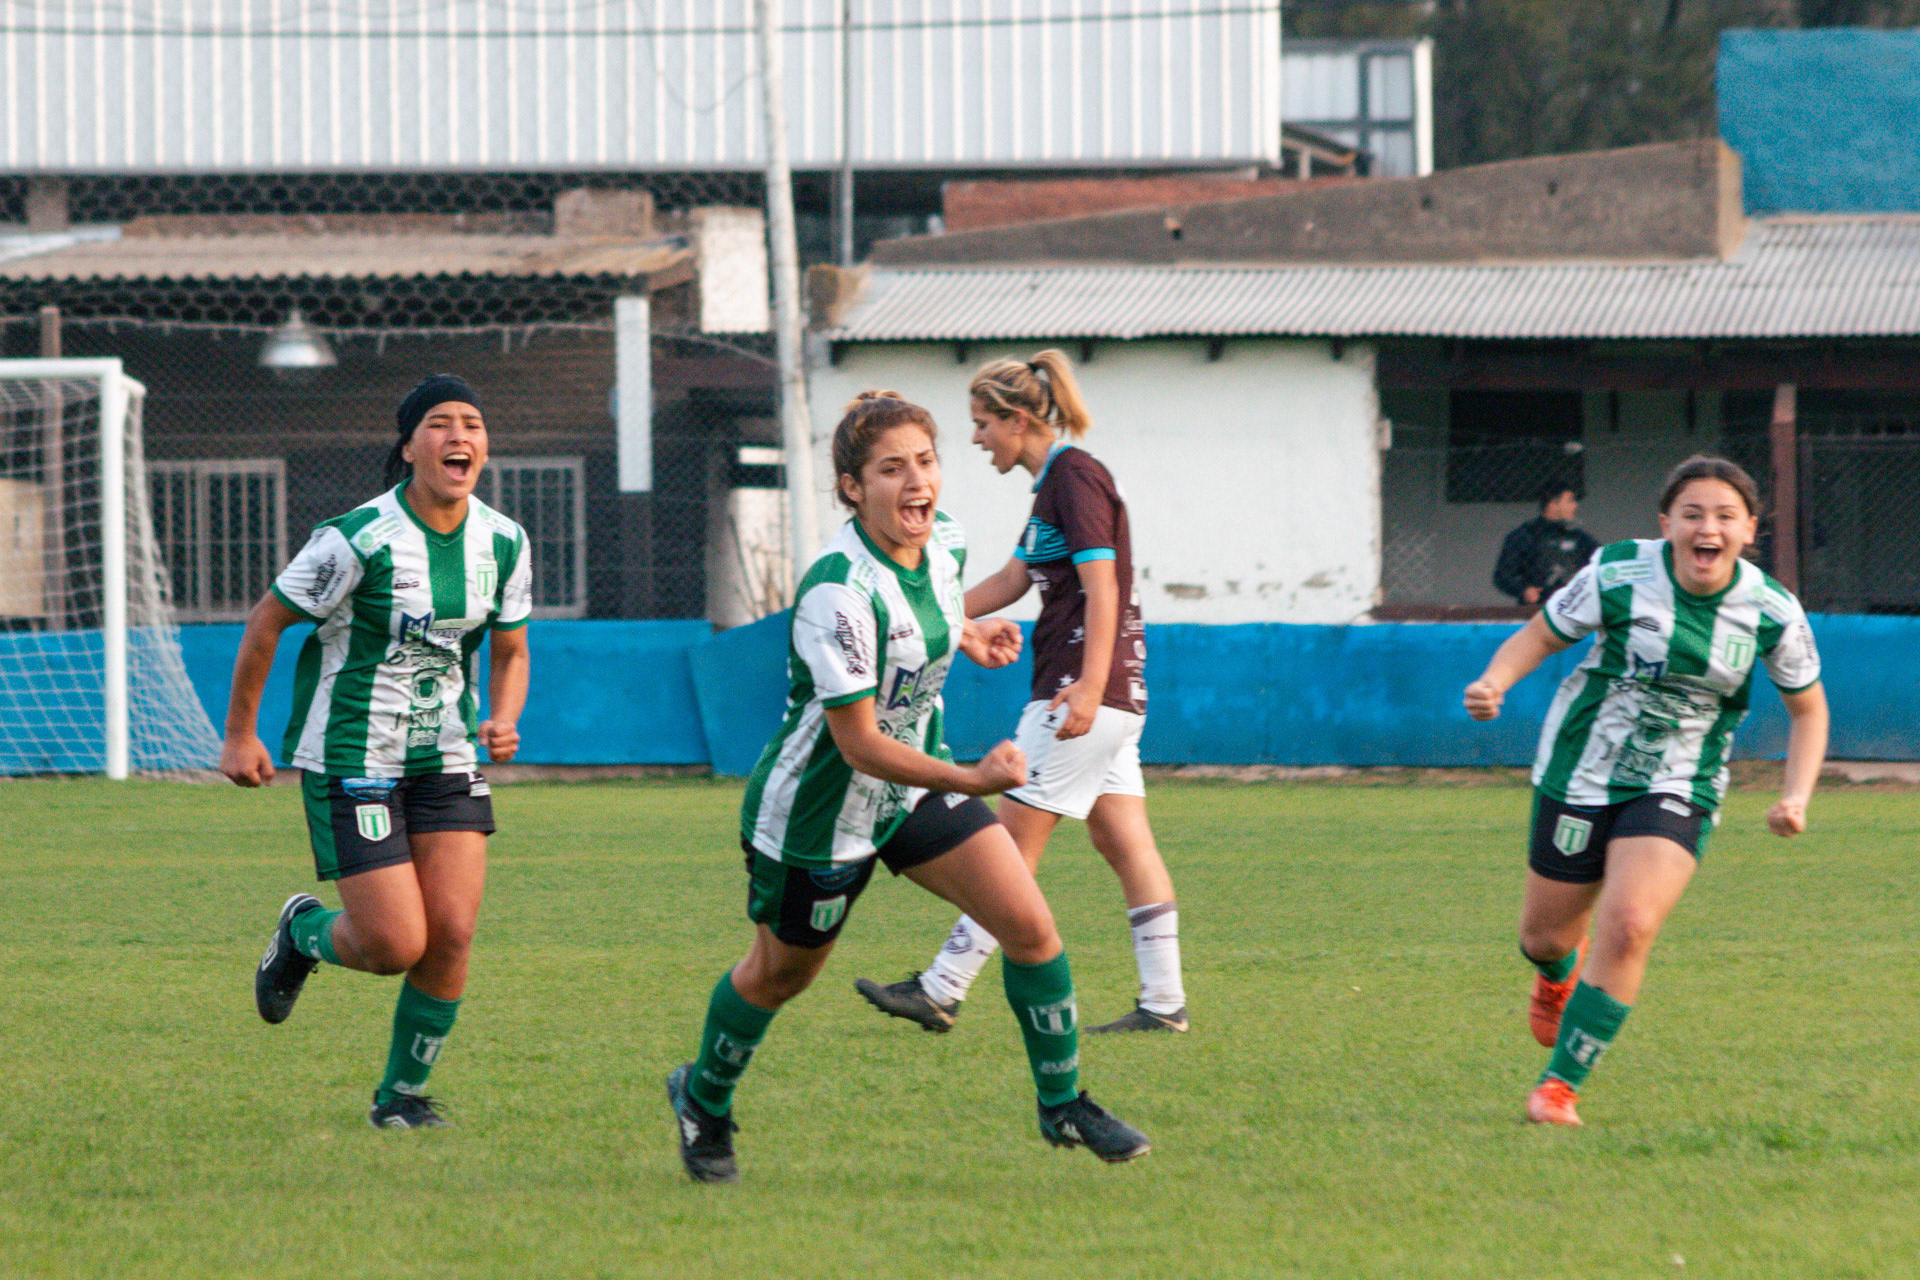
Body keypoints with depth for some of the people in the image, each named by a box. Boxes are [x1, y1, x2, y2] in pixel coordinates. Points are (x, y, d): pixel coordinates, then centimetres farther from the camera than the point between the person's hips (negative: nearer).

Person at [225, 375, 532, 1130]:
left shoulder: (503, 543, -2)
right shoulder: (359, 540, -18)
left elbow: (510, 651, 12)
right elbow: (266, 622, -6)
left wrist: (505, 721, -9)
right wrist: (240, 735, -1)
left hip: (445, 757, 5)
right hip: (351, 761, -5)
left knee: (452, 934, -6)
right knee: (395, 946, -9)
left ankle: (403, 1093, 15)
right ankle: (304, 933, 26)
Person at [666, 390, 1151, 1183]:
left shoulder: (942, 542, -7)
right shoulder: (838, 596, -32)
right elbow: (859, 743, -30)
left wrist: (965, 634, 9)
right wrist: (972, 781, -36)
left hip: (917, 784, 7)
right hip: (819, 806, -6)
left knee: (1029, 924, -6)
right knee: (781, 973, 14)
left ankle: (1062, 1104, 10)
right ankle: (703, 1101, 41)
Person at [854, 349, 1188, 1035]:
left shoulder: (1076, 477, -12)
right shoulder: (1055, 482, 18)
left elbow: (1101, 587, -21)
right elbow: (1011, 581, 27)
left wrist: (1089, 685, -29)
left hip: (1087, 691, -10)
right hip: (1111, 697, 10)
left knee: (1013, 838, -7)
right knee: (1122, 841, 7)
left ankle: (942, 991, -5)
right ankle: (1164, 1000, 6)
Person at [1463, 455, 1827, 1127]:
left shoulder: (1773, 612, -11)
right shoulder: (1617, 576, -16)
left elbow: (1808, 709, 4)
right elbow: (1540, 635, -2)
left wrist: (1796, 796, -10)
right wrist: (1494, 681, -22)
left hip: (1678, 791, -1)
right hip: (1581, 773, 1)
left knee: (1629, 926, -23)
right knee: (1545, 936, 11)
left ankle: (1559, 1085, -9)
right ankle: (1561, 972, 53)